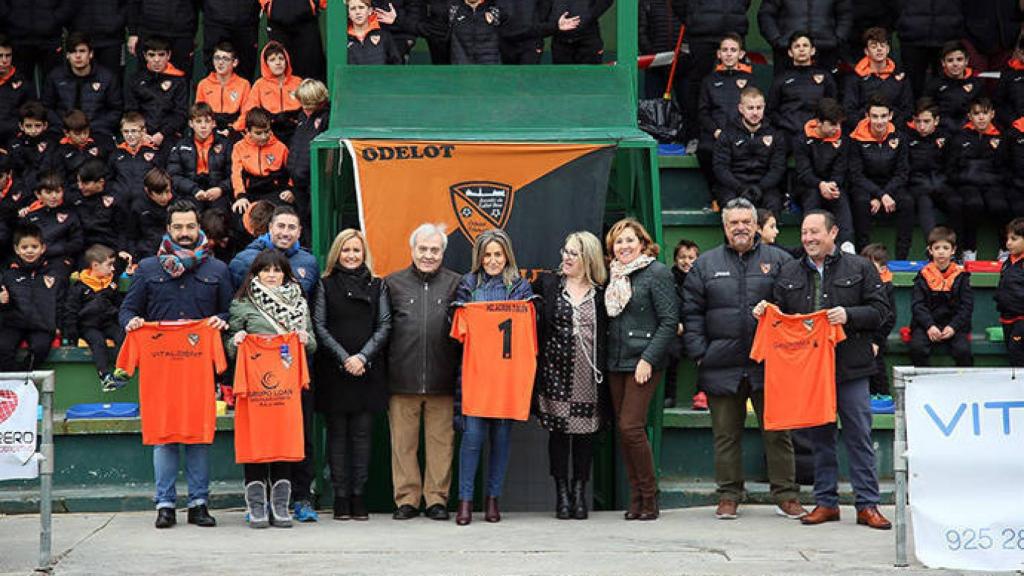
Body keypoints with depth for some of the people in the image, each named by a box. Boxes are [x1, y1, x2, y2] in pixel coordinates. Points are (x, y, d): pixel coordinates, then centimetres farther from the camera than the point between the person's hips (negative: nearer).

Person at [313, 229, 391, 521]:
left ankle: (359, 497, 4)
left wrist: (362, 357, -9)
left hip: (367, 371, 1)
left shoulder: (377, 285, 10)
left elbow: (384, 326, 4)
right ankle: (340, 497, 3)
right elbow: (319, 326, 0)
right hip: (334, 371, -1)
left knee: (362, 433, 1)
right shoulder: (326, 285, 7)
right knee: (337, 433, 1)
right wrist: (344, 358, -10)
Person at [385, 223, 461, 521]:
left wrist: (459, 371, -3)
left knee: (441, 440, 3)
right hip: (402, 378, 0)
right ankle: (406, 499, 12)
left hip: (441, 379, 0)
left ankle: (437, 499, 12)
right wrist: (383, 371, 1)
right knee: (403, 442, 4)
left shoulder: (455, 284, 8)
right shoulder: (393, 283, 9)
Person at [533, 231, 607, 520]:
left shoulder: (601, 292, 6)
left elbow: (608, 332, 8)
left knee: (586, 432, 3)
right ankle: (562, 493, 10)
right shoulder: (547, 284, 7)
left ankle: (580, 491, 14)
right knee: (558, 431, 2)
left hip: (589, 375, 0)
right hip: (557, 371, 0)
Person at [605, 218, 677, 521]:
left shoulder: (657, 273, -6)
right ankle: (636, 498, 12)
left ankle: (649, 497, -1)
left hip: (643, 362, -7)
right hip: (616, 363, 7)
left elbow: (670, 321, -11)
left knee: (630, 426, -13)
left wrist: (648, 359, -16)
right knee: (623, 429, 6)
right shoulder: (614, 276, 14)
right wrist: (606, 357, 9)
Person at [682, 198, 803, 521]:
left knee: (777, 432, 2)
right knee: (726, 434, 7)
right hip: (722, 367, 1)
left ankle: (786, 496, 9)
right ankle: (729, 496, 16)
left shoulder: (778, 261, 5)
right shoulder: (705, 265, 9)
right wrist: (700, 353, -2)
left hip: (768, 365, -1)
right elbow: (692, 313, 7)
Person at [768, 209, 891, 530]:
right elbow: (780, 314, 18)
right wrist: (765, 312, -3)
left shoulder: (859, 268, 2)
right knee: (819, 437, 8)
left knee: (859, 437, 0)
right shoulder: (789, 273, 12)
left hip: (850, 368, -3)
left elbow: (880, 310, -1)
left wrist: (848, 315, -16)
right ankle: (826, 502, 16)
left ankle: (867, 505, 4)